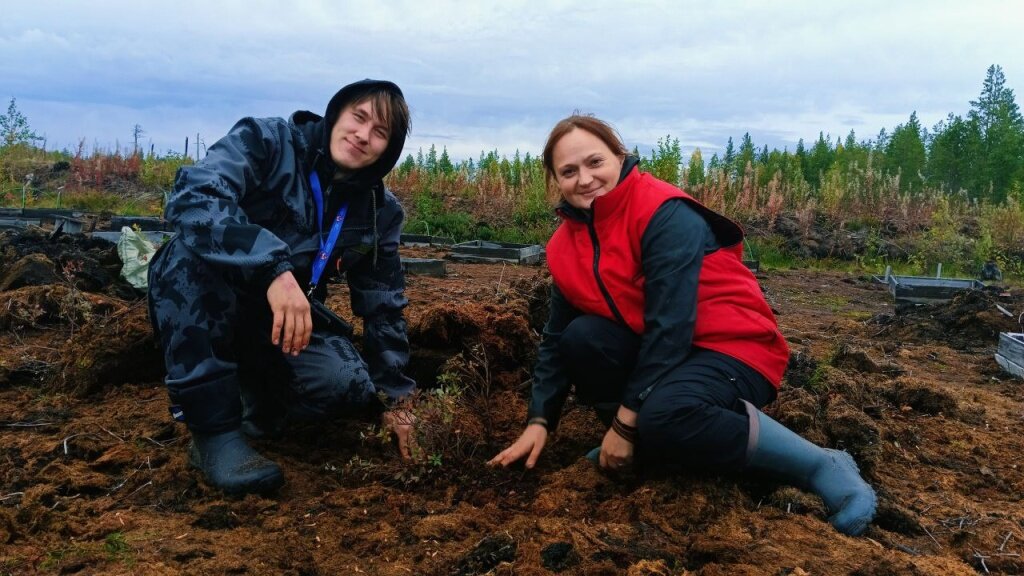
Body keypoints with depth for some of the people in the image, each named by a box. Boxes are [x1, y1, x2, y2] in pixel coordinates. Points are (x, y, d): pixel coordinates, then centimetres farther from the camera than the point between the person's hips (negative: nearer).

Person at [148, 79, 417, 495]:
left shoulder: (379, 211, -2)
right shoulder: (265, 141, -15)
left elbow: (382, 305, 6)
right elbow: (191, 197, -34)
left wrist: (392, 398, 5)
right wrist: (274, 268, -47)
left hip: (285, 319, 3)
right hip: (200, 314, -3)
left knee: (347, 386, -26)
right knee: (196, 250, -36)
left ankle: (256, 391, 9)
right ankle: (214, 429, -27)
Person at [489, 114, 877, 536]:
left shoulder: (665, 215, -21)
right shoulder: (565, 243, 1)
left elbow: (669, 327, -25)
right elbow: (557, 338, 5)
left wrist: (625, 421, -22)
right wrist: (538, 422, -5)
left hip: (735, 347, -6)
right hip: (658, 352, 6)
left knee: (665, 416, -35)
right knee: (582, 337, -19)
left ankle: (823, 466, -16)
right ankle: (650, 447, -3)